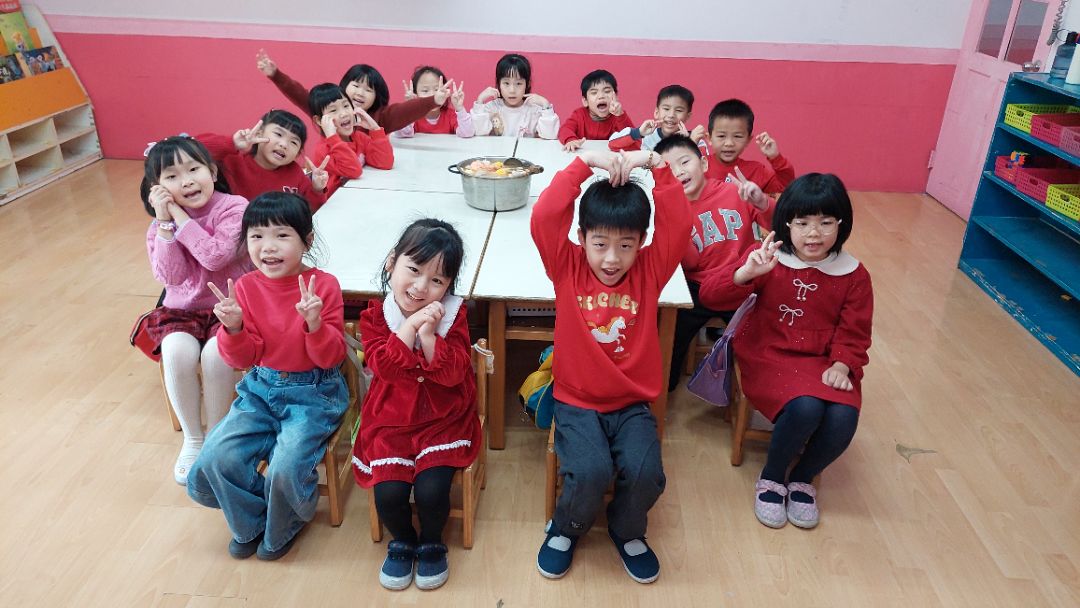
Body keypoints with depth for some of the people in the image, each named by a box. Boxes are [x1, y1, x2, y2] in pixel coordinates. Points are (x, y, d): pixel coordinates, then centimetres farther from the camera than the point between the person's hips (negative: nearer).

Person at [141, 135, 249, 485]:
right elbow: (170, 277, -10)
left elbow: (215, 256, -24)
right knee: (177, 351, -27)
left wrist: (180, 215, -20)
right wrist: (165, 223, -16)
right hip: (182, 310, 3)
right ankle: (192, 439, -6)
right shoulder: (159, 225, 3)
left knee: (216, 352, -31)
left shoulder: (233, 207, -11)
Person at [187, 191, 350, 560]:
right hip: (260, 390, 4)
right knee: (215, 460, -11)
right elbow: (244, 359, 0)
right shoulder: (245, 287, -3)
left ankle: (283, 528, 15)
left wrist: (315, 323, -31)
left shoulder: (323, 285, -12)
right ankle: (251, 522, 20)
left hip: (314, 393, -4)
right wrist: (234, 327, -21)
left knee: (286, 468, -22)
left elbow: (332, 358, -12)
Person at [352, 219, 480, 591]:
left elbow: (452, 372, -16)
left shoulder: (453, 314, -7)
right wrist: (410, 326, -26)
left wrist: (429, 333, -26)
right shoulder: (375, 316, -5)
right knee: (388, 492, -15)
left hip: (444, 420, -1)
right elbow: (384, 367, -19)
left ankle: (431, 544, 16)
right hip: (390, 422, 1)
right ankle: (402, 541, 19)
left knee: (431, 490, -17)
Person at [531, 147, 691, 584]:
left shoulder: (650, 272, -2)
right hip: (576, 403, -1)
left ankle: (627, 531, 14)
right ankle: (565, 529, 11)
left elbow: (679, 223, -15)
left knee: (646, 473, -22)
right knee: (591, 472, -25)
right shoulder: (568, 268, -5)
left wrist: (655, 164, -19)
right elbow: (544, 217, -20)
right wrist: (585, 162, -22)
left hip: (632, 404, 2)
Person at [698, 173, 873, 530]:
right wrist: (746, 273, -35)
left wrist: (842, 365, -15)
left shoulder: (854, 275, 1)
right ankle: (771, 479, 0)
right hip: (768, 357, -3)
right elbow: (708, 295, -16)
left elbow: (854, 334, 6)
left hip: (822, 362, 3)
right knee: (805, 408, -32)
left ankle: (802, 479, 7)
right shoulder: (769, 260, -7)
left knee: (843, 418, -26)